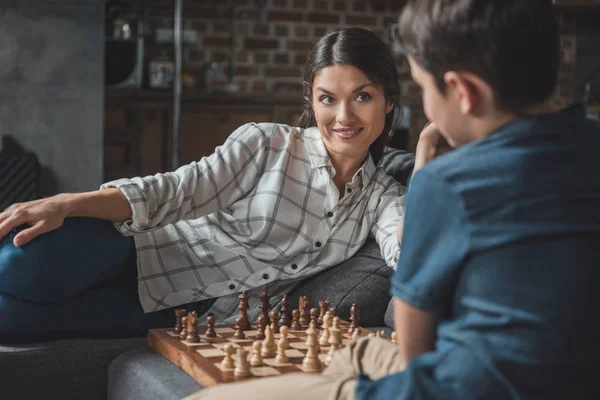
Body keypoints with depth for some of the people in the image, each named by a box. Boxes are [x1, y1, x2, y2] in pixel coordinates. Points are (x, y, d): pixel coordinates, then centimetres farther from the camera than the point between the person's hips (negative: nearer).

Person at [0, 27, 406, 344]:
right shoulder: (266, 144, -4)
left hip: (215, 316, 1)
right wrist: (66, 205, -24)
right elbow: (180, 191, -11)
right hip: (151, 260, 0)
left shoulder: (380, 195, 5)